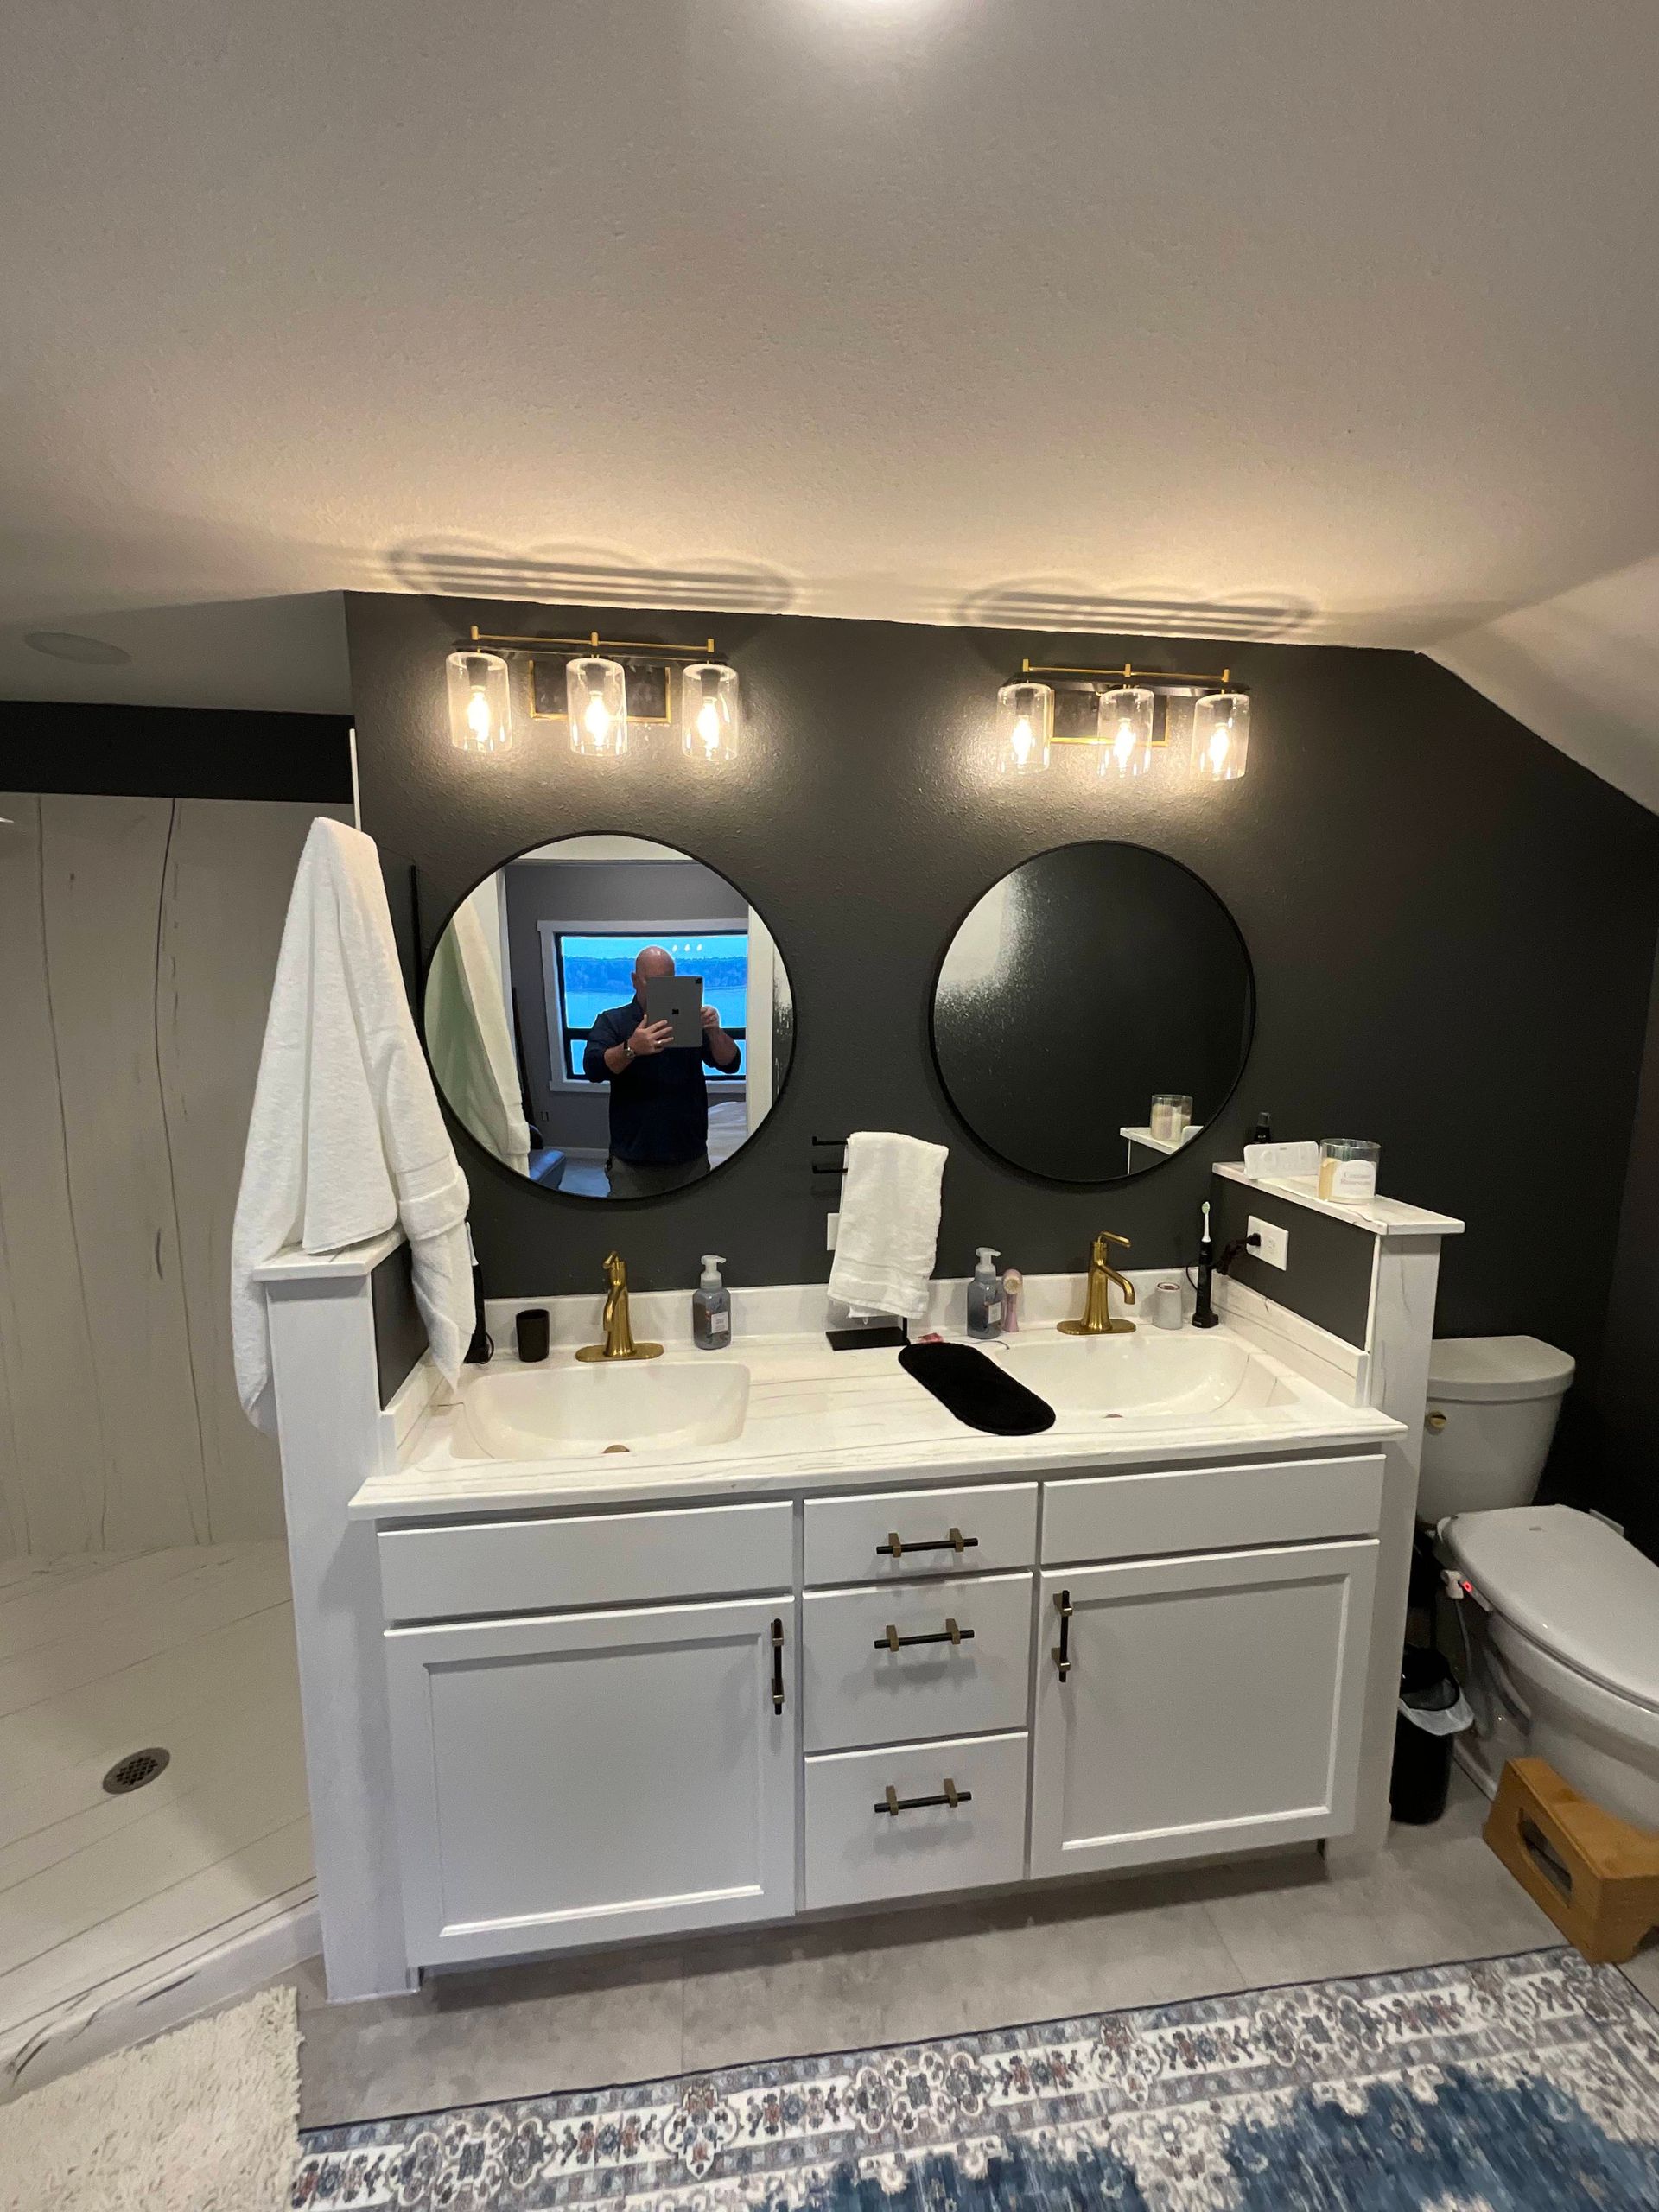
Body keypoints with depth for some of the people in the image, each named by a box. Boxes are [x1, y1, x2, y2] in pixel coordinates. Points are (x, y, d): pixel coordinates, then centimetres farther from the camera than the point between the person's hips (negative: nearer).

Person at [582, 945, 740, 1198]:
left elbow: (730, 1064, -3)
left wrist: (715, 1031, -24)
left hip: (690, 1159, 2)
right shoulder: (612, 1021, 2)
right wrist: (631, 1048, -35)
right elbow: (593, 1068, -15)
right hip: (632, 1162, -2)